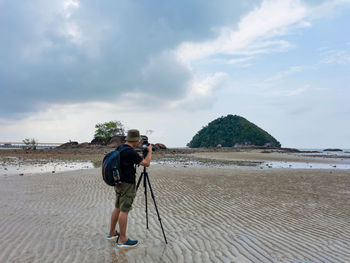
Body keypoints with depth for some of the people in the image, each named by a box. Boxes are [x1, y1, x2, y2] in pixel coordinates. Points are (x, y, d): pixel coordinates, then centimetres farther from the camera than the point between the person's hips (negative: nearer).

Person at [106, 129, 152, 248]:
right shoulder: (131, 152, -22)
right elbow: (146, 163, -15)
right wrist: (150, 151, -2)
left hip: (118, 183, 9)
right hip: (127, 185, -9)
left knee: (118, 208, 18)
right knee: (124, 211, -3)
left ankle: (112, 233, 28)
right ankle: (122, 240, 5)